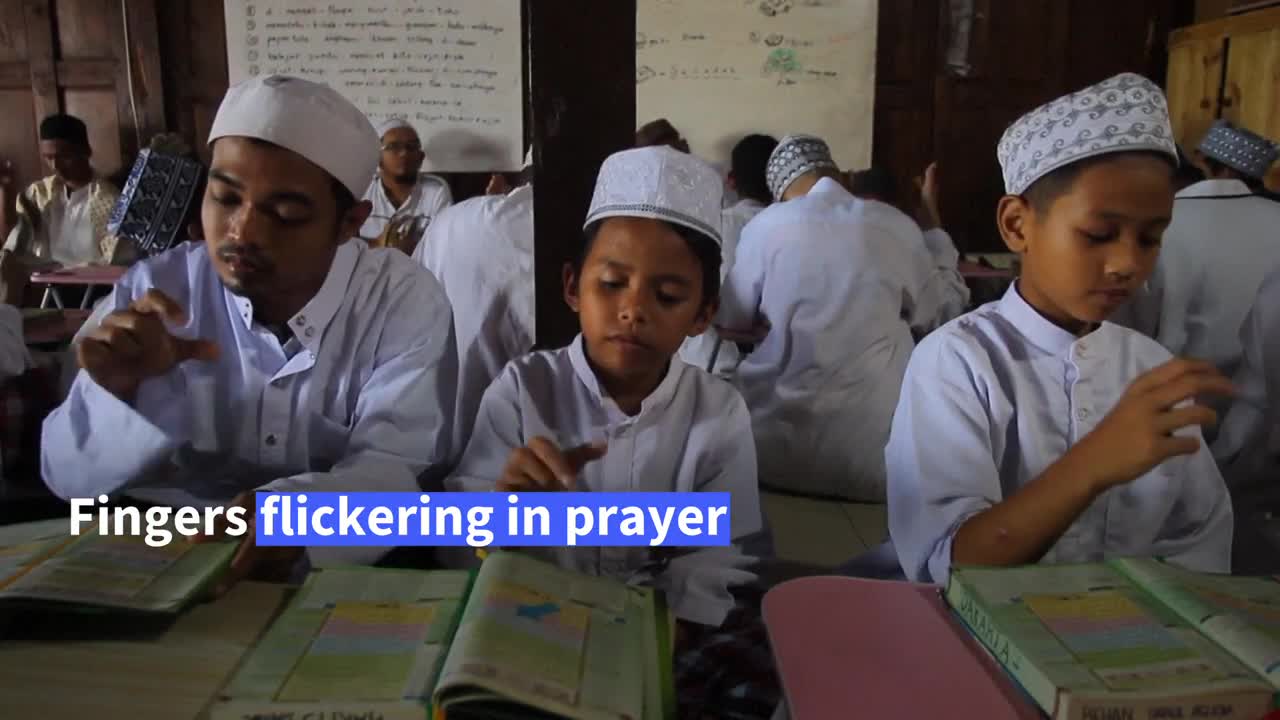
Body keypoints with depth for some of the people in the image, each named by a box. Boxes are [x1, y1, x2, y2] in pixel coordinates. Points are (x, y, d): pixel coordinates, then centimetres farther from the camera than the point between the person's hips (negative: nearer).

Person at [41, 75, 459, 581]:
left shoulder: (404, 300, -11)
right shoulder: (154, 291, -4)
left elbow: (395, 468, -18)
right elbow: (71, 477, -2)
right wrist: (118, 389, -23)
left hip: (334, 570, -2)